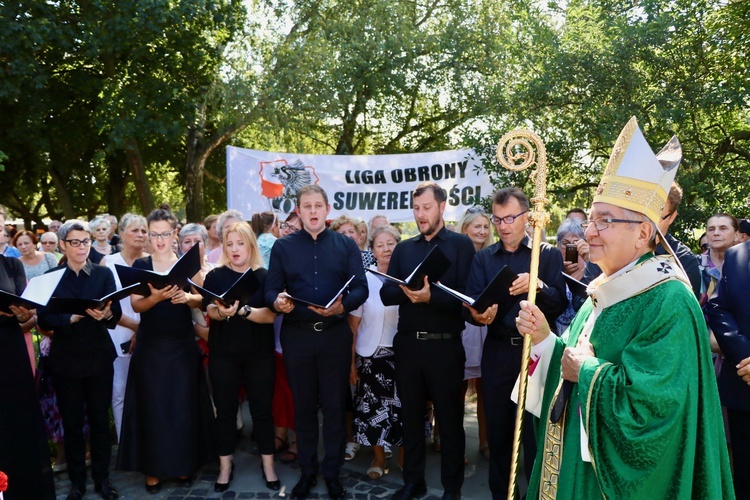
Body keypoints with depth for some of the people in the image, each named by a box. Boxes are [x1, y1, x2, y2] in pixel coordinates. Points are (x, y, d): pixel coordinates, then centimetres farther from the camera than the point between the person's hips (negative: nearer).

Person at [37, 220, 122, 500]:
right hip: (65, 360, 0)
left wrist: (106, 314, -30)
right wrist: (72, 317, -22)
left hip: (99, 357, 0)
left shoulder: (104, 274, 2)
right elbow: (43, 320, -6)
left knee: (100, 419, 7)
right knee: (72, 422, 8)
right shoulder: (51, 277, 2)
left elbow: (116, 313, -8)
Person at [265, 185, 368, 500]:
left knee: (335, 405, 7)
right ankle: (307, 471, 27)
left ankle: (332, 472, 23)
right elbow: (271, 289, 1)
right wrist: (277, 302, -22)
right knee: (303, 405, 11)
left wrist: (342, 306, -24)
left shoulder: (346, 245, 4)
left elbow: (361, 288, -4)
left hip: (335, 334, -1)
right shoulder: (282, 246, 6)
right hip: (296, 335, 1)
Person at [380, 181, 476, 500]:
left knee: (449, 419, 9)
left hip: (445, 345, -4)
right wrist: (406, 292, -17)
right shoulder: (403, 249, 11)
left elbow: (466, 295, -12)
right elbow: (386, 294, 3)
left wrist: (430, 296, -25)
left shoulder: (461, 245, -2)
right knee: (410, 416, 15)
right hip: (407, 343, 4)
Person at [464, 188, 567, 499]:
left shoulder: (549, 255, 2)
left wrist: (538, 287, -26)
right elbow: (469, 303, -1)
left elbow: (560, 304, -8)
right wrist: (477, 314, -23)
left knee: (535, 433, 5)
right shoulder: (483, 258, 10)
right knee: (497, 430, 12)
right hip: (497, 353, 3)